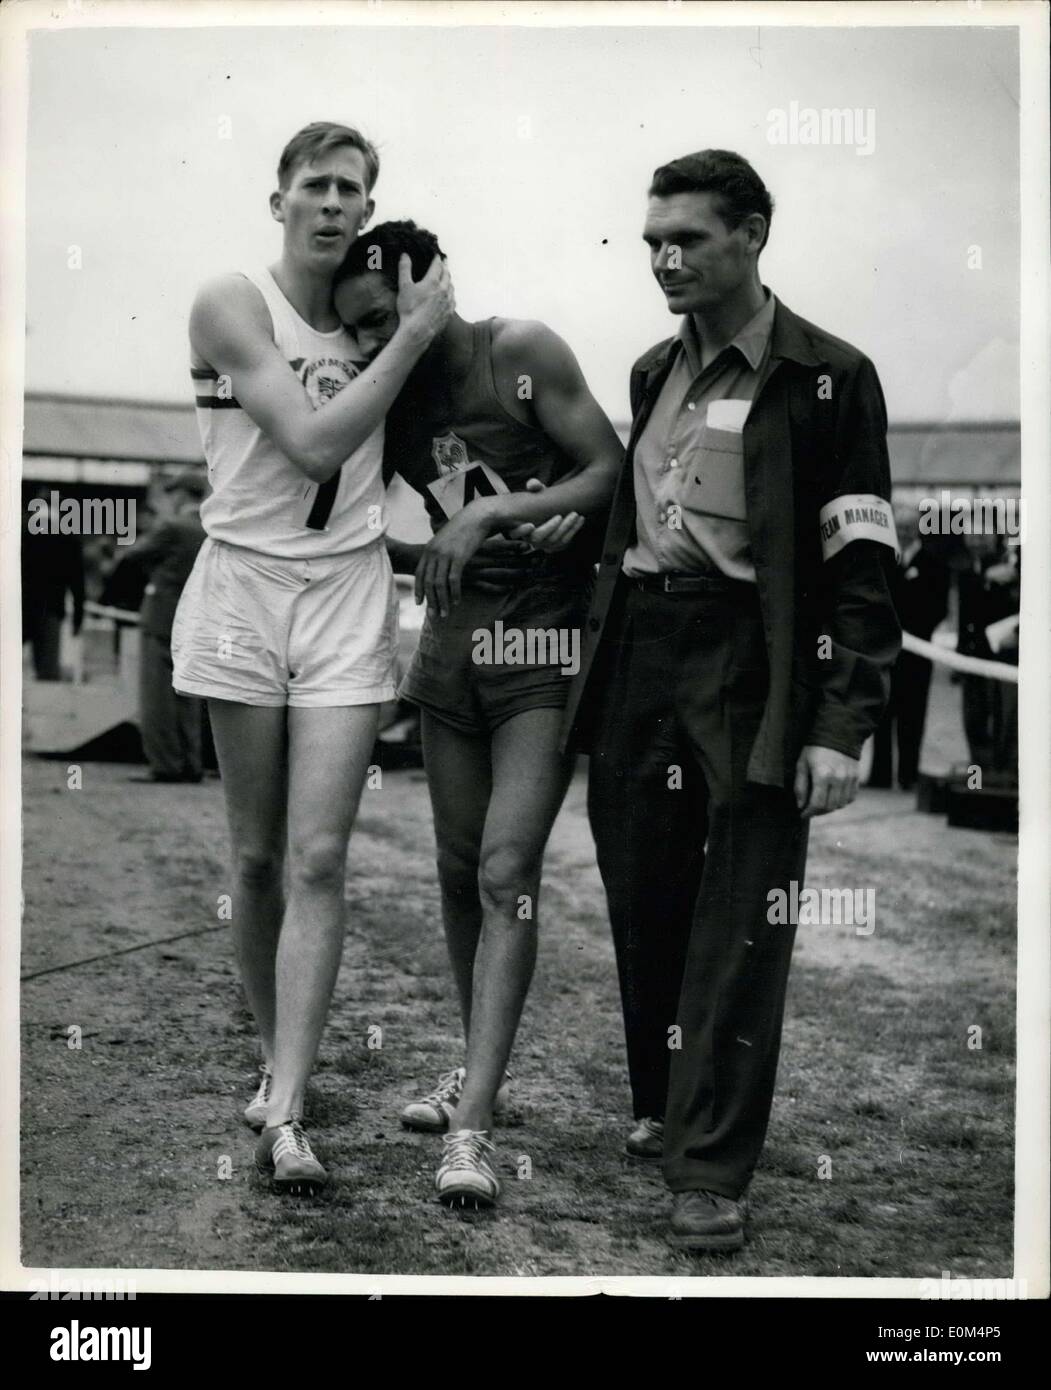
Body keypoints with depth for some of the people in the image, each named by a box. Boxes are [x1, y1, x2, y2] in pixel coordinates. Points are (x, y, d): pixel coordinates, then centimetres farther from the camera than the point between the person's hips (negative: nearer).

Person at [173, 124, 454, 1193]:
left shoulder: (373, 309, 8)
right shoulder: (232, 304, -4)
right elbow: (312, 442, -14)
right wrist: (411, 336, -10)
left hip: (349, 594, 2)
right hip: (246, 585, -2)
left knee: (318, 859, -7)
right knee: (257, 857, 7)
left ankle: (283, 1115, -7)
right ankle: (276, 1060, 26)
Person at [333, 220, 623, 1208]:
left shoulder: (520, 355, -9)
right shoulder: (392, 402, 7)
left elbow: (613, 470, -11)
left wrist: (495, 511, -21)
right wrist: (430, 559, -4)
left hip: (548, 641, -6)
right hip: (455, 634, 6)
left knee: (507, 872, -14)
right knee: (459, 869, 10)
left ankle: (472, 1127, -16)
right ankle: (479, 1071, 26)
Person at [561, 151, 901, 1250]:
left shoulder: (829, 379, -5)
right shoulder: (652, 372, 15)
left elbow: (861, 567, -8)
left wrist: (840, 726, -14)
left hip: (752, 673, -6)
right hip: (638, 658, 6)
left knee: (738, 930, -3)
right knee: (643, 904, 11)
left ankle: (710, 1172, 3)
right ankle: (658, 1109, 28)